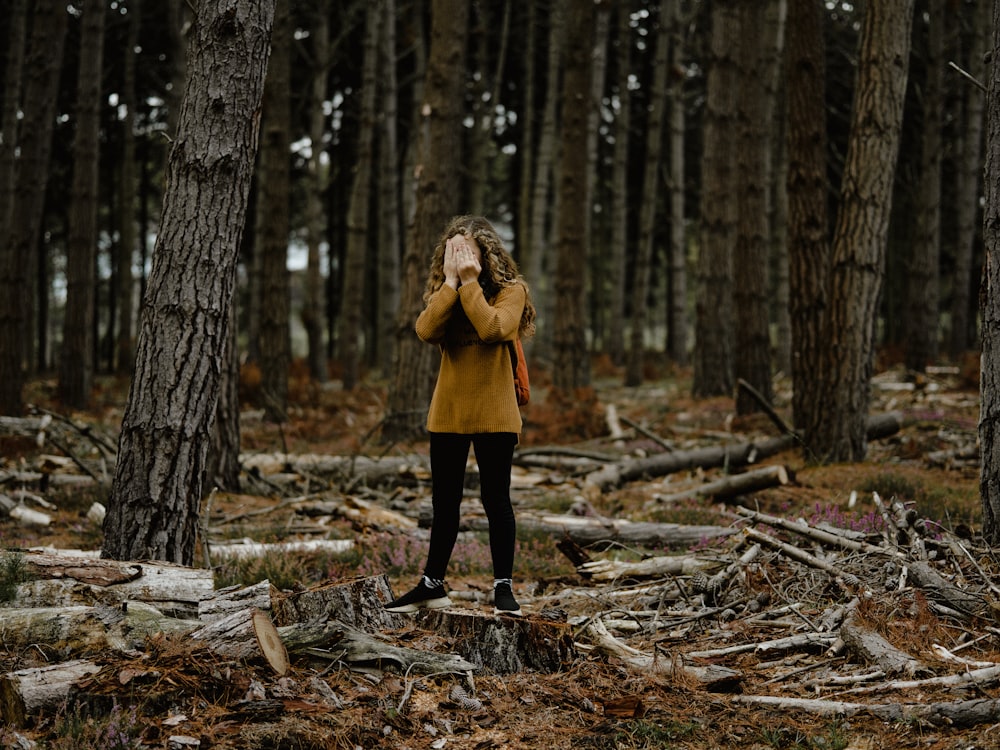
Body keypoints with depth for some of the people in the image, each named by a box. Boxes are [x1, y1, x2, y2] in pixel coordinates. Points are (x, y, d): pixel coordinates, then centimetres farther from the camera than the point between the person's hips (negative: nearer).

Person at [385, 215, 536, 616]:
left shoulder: (510, 290, -6)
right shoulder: (443, 293, 7)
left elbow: (492, 329, -26)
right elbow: (426, 330, -13)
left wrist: (470, 282, -20)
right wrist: (451, 282, -15)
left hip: (493, 413, -4)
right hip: (448, 413, 4)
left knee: (496, 499, 0)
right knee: (444, 502, 11)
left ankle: (503, 585, 7)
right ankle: (432, 586, 18)